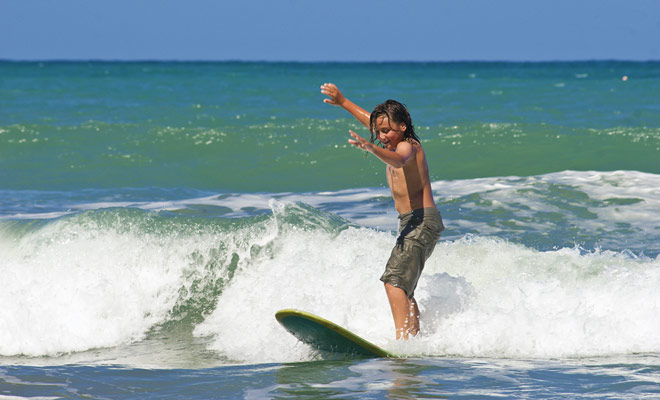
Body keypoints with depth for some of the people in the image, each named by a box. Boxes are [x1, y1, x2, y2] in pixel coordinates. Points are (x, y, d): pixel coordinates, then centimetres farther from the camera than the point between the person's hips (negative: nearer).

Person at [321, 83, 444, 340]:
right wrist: (343, 102, 35)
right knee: (404, 291, 13)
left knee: (394, 281, -23)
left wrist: (370, 148, -55)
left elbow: (398, 160, -39)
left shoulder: (408, 146, -13)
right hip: (410, 224, 10)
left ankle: (402, 339, -35)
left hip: (423, 221, -10)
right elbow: (371, 120, 32)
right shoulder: (394, 143, 14)